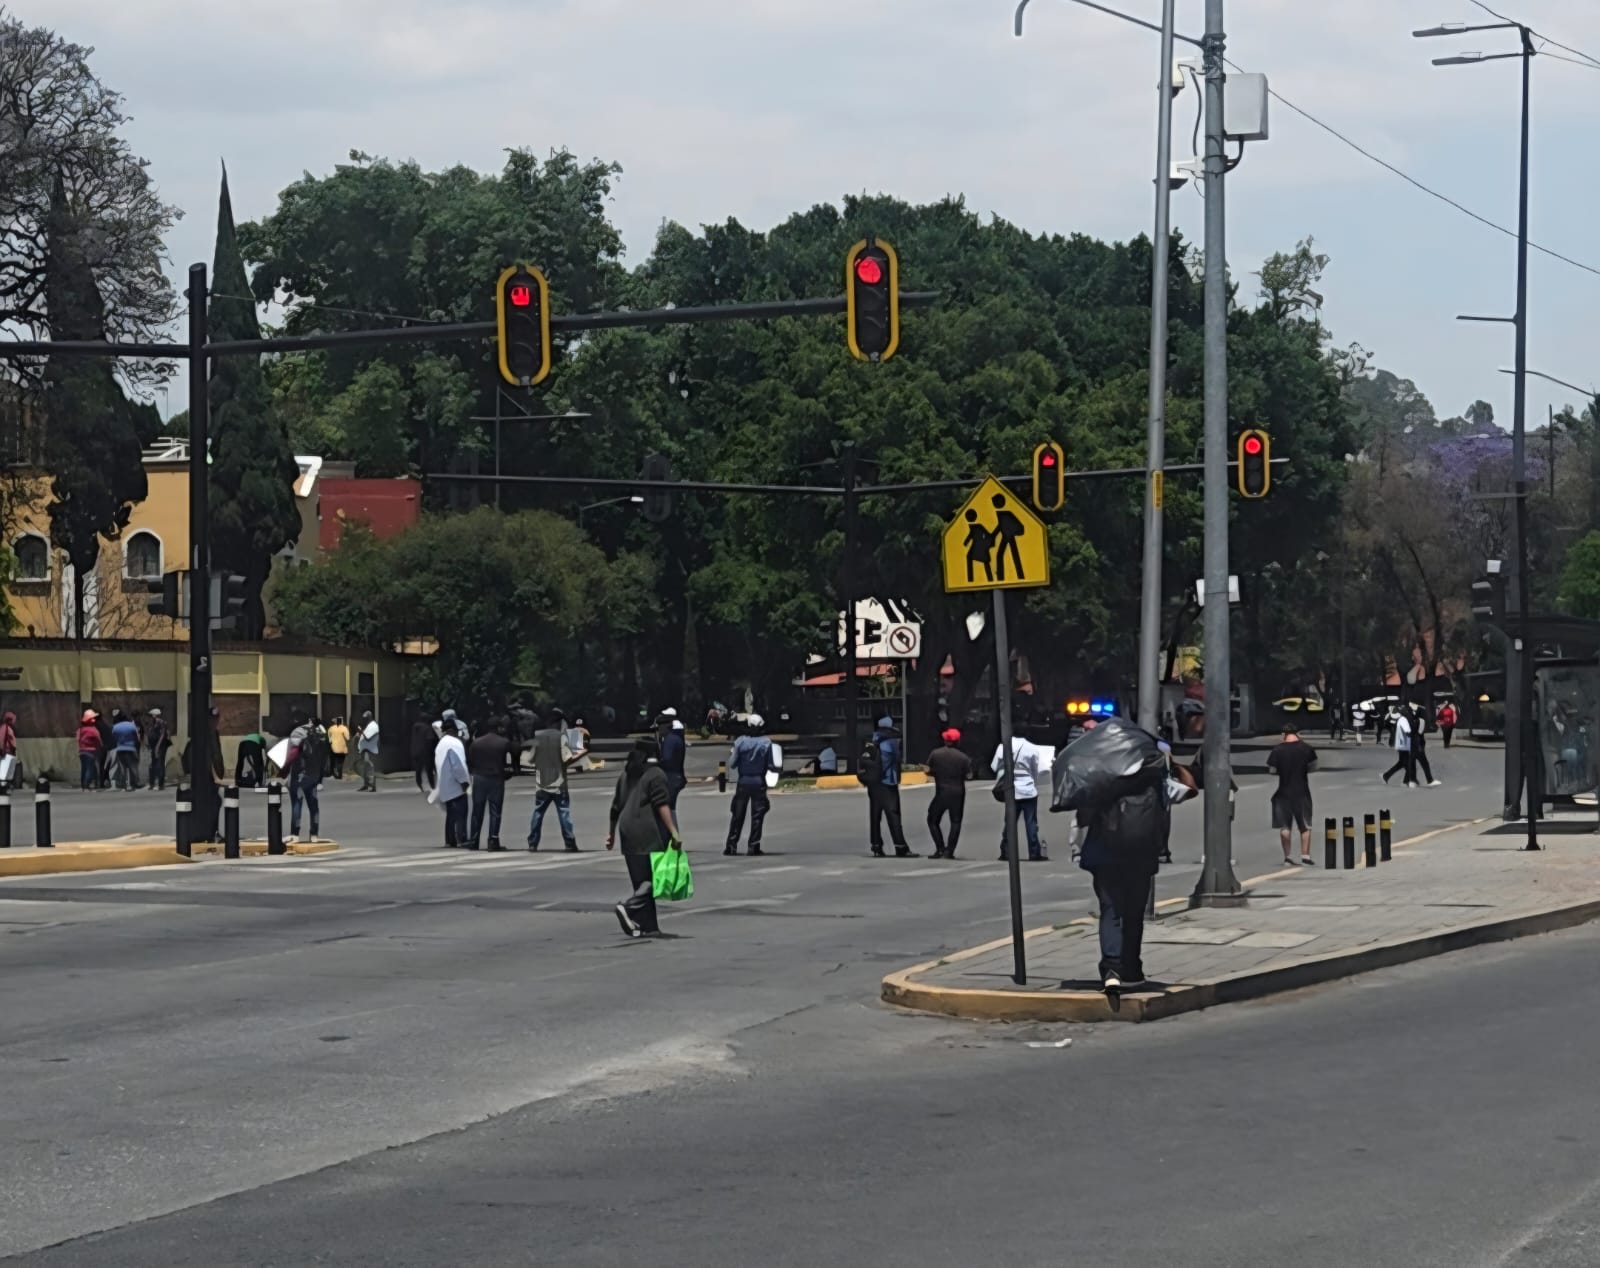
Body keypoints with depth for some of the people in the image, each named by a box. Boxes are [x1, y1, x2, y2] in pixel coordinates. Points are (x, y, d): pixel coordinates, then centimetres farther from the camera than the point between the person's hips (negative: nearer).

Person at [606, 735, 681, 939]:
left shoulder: (626, 775, 15)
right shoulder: (656, 775, -5)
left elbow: (616, 806, 19)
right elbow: (662, 806, -14)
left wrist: (612, 833, 28)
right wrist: (674, 832, -17)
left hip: (628, 834, 7)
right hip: (649, 835, -7)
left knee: (640, 879, 10)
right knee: (653, 876, -4)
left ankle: (647, 926, 8)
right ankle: (628, 906, -24)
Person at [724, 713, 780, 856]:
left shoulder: (740, 742, -7)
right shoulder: (766, 743, -7)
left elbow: (732, 764, -5)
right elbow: (770, 765, -6)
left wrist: (730, 756, 15)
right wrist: (779, 768, 14)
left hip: (743, 781, 1)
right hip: (759, 782, -1)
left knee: (737, 814, 8)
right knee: (757, 815, 5)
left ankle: (731, 845, 6)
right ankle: (754, 846, 2)